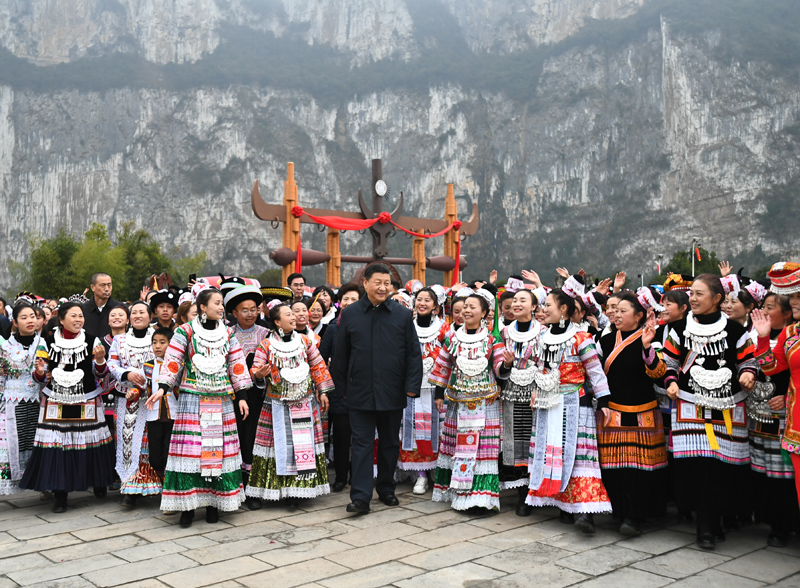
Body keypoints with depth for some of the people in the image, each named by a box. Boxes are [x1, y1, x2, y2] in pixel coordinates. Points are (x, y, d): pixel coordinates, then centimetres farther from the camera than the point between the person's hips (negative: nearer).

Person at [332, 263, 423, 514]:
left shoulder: (402, 314, 1)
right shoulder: (350, 314, 3)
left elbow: (413, 353, 2)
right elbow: (341, 355, 8)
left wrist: (412, 386, -6)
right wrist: (342, 388, 7)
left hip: (392, 393, 1)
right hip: (360, 393, -1)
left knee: (390, 444, 13)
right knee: (362, 445, 0)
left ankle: (386, 489, 28)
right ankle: (360, 497, 2)